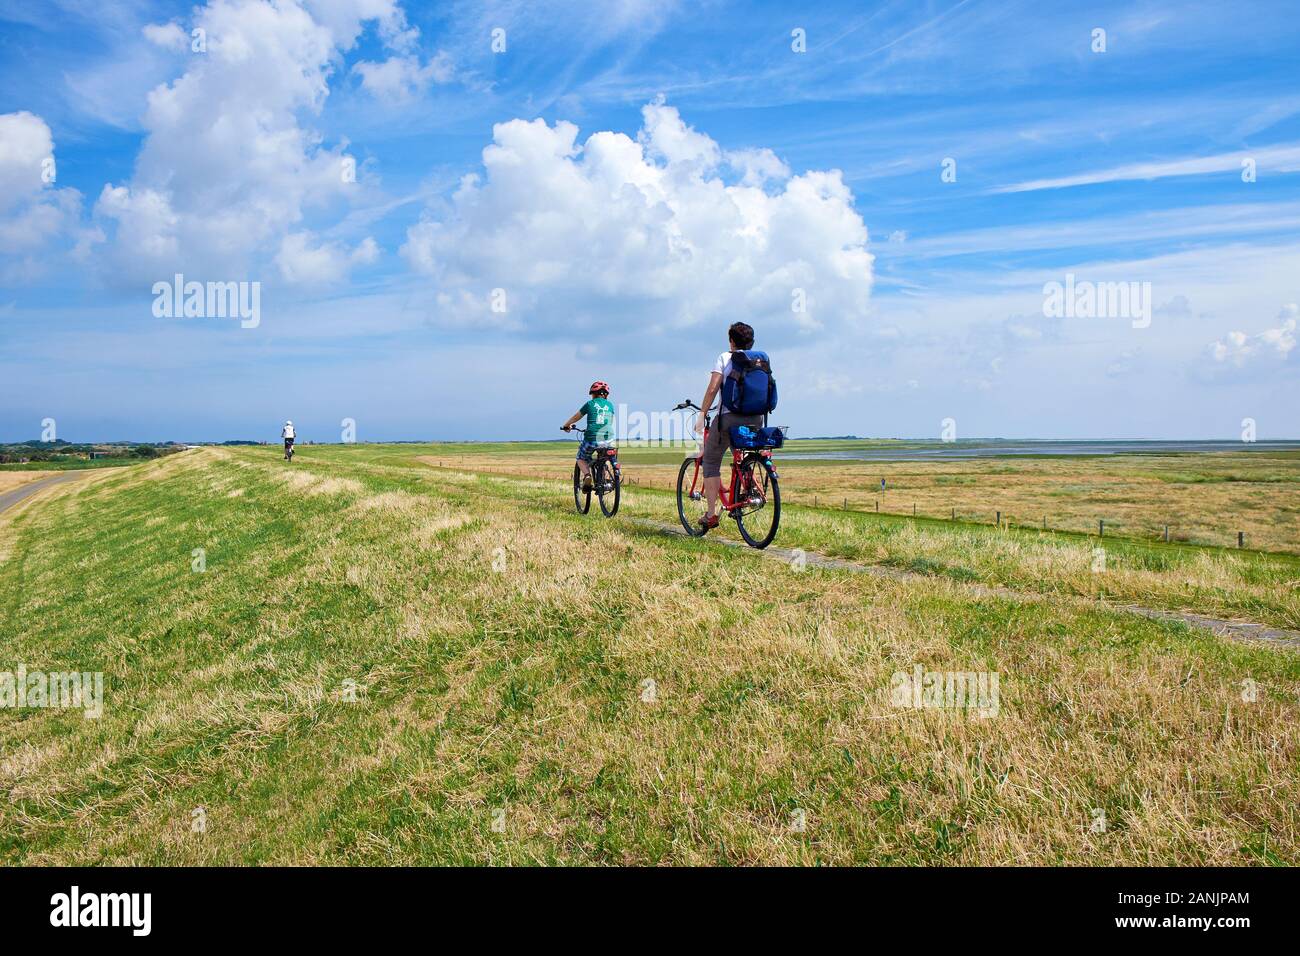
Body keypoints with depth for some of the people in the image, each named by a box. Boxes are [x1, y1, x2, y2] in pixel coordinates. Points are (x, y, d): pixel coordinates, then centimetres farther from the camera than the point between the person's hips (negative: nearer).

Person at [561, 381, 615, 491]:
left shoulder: (590, 404, 5)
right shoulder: (610, 405, 12)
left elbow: (575, 417, 18)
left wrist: (566, 425, 36)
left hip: (592, 439, -3)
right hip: (608, 439, 3)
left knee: (581, 459, 21)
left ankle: (587, 475, -8)